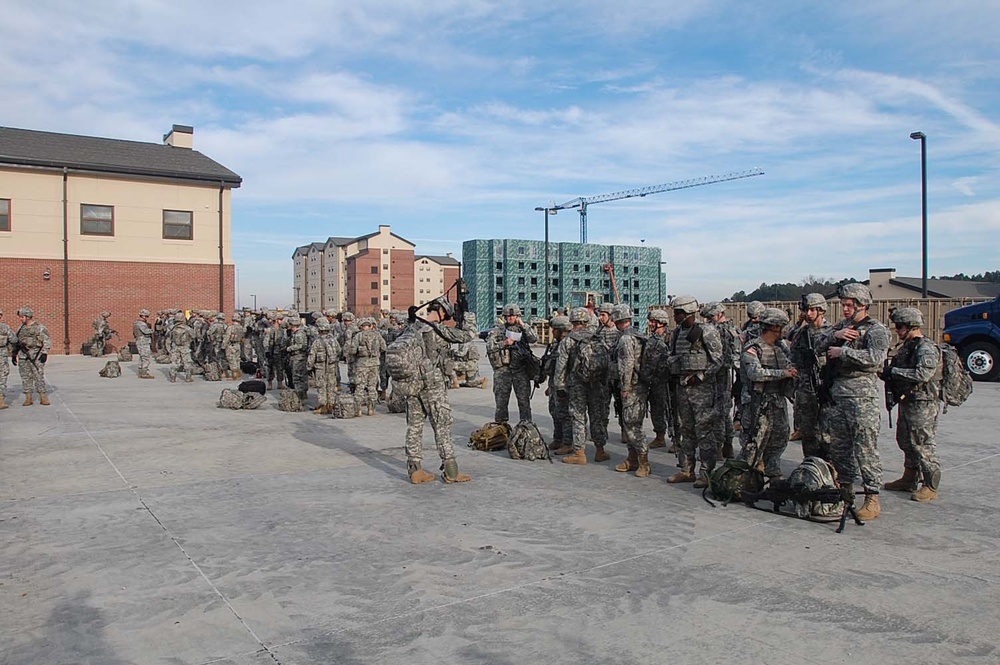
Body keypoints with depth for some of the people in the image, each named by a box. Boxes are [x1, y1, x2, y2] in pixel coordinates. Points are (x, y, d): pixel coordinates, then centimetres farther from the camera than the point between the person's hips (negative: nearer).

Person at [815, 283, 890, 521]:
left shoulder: (876, 330, -3)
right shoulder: (842, 326, 18)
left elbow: (875, 358, -20)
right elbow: (818, 347, 13)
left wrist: (842, 352, -14)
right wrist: (834, 335, -4)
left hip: (862, 396, -7)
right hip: (837, 393, 7)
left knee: (865, 449, -7)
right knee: (836, 445, 12)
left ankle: (872, 498, -1)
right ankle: (845, 490, 25)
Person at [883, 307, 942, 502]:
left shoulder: (926, 348, -16)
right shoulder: (906, 346, 14)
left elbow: (922, 374, -29)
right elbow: (901, 374, 20)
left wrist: (893, 371, -22)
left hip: (923, 404, -10)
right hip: (907, 401, 10)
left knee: (923, 444, -5)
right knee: (906, 442, 16)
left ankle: (931, 486, 4)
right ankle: (909, 479, 28)